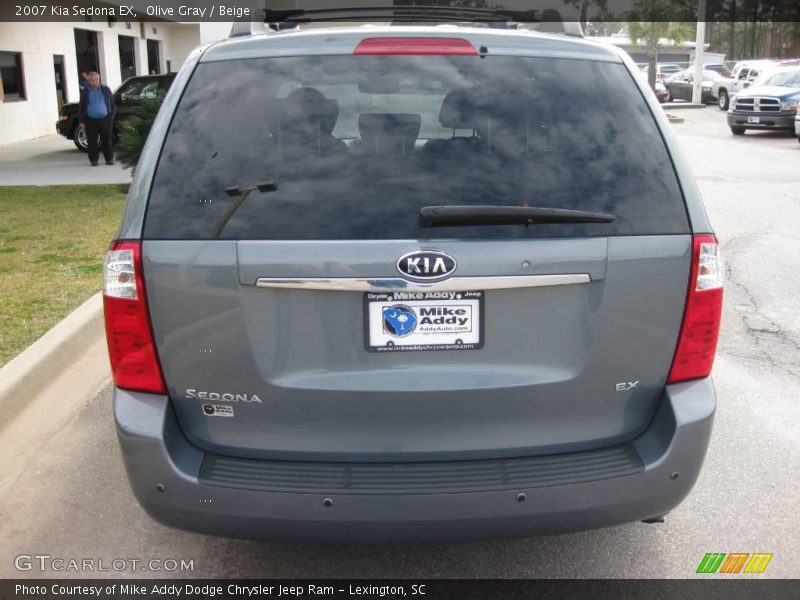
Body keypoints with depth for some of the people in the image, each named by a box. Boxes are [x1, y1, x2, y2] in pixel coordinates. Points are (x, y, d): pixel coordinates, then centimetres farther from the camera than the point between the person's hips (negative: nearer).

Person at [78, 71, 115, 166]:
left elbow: (112, 104, 11)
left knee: (107, 141, 2)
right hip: (91, 121, 0)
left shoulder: (106, 90, 8)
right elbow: (81, 107, 11)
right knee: (92, 142, 1)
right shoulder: (85, 92, 8)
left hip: (105, 119, 0)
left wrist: (112, 115, 3)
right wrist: (81, 120, 5)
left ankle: (109, 159, 10)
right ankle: (94, 160, 9)